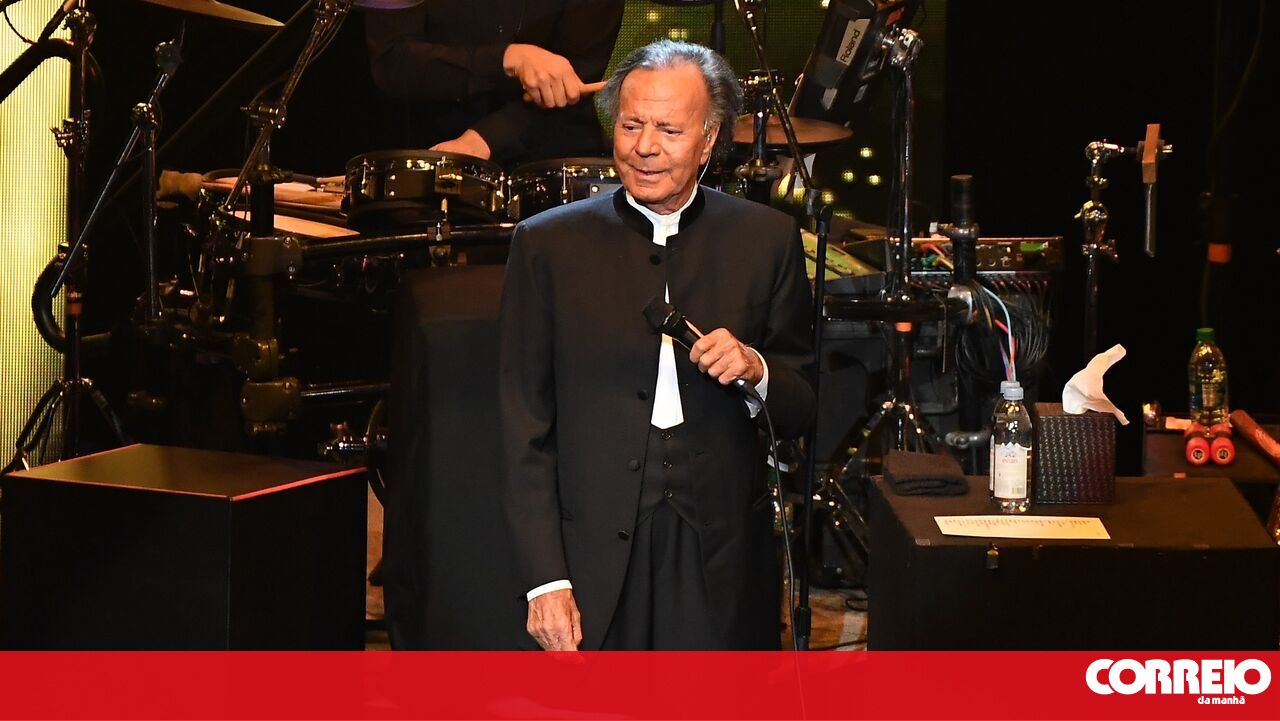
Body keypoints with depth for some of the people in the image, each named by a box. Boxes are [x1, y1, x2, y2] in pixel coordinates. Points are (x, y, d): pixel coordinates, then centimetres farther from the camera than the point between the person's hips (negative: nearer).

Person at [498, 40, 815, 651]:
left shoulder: (766, 239, 5)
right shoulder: (547, 244, 2)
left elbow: (804, 410, 10)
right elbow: (524, 430, 0)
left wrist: (757, 370, -12)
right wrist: (544, 580, -6)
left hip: (724, 563, 1)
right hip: (593, 563, -1)